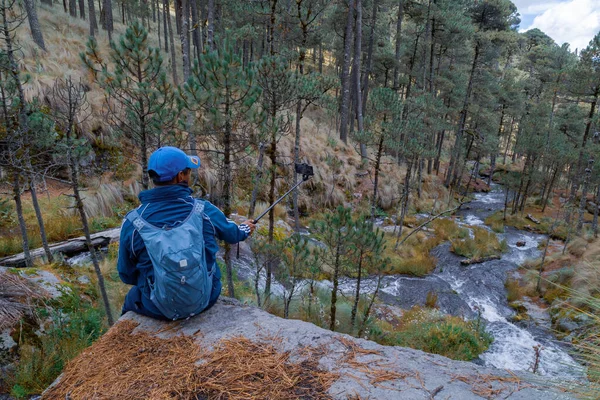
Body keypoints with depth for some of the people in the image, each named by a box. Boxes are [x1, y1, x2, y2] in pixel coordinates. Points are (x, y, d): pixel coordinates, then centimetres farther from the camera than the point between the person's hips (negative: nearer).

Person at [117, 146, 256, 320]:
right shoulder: (205, 210, -15)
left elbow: (126, 274, -4)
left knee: (132, 298, 32)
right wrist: (245, 229, 30)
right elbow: (232, 233, 6)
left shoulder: (132, 223, -17)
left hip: (158, 308, -1)